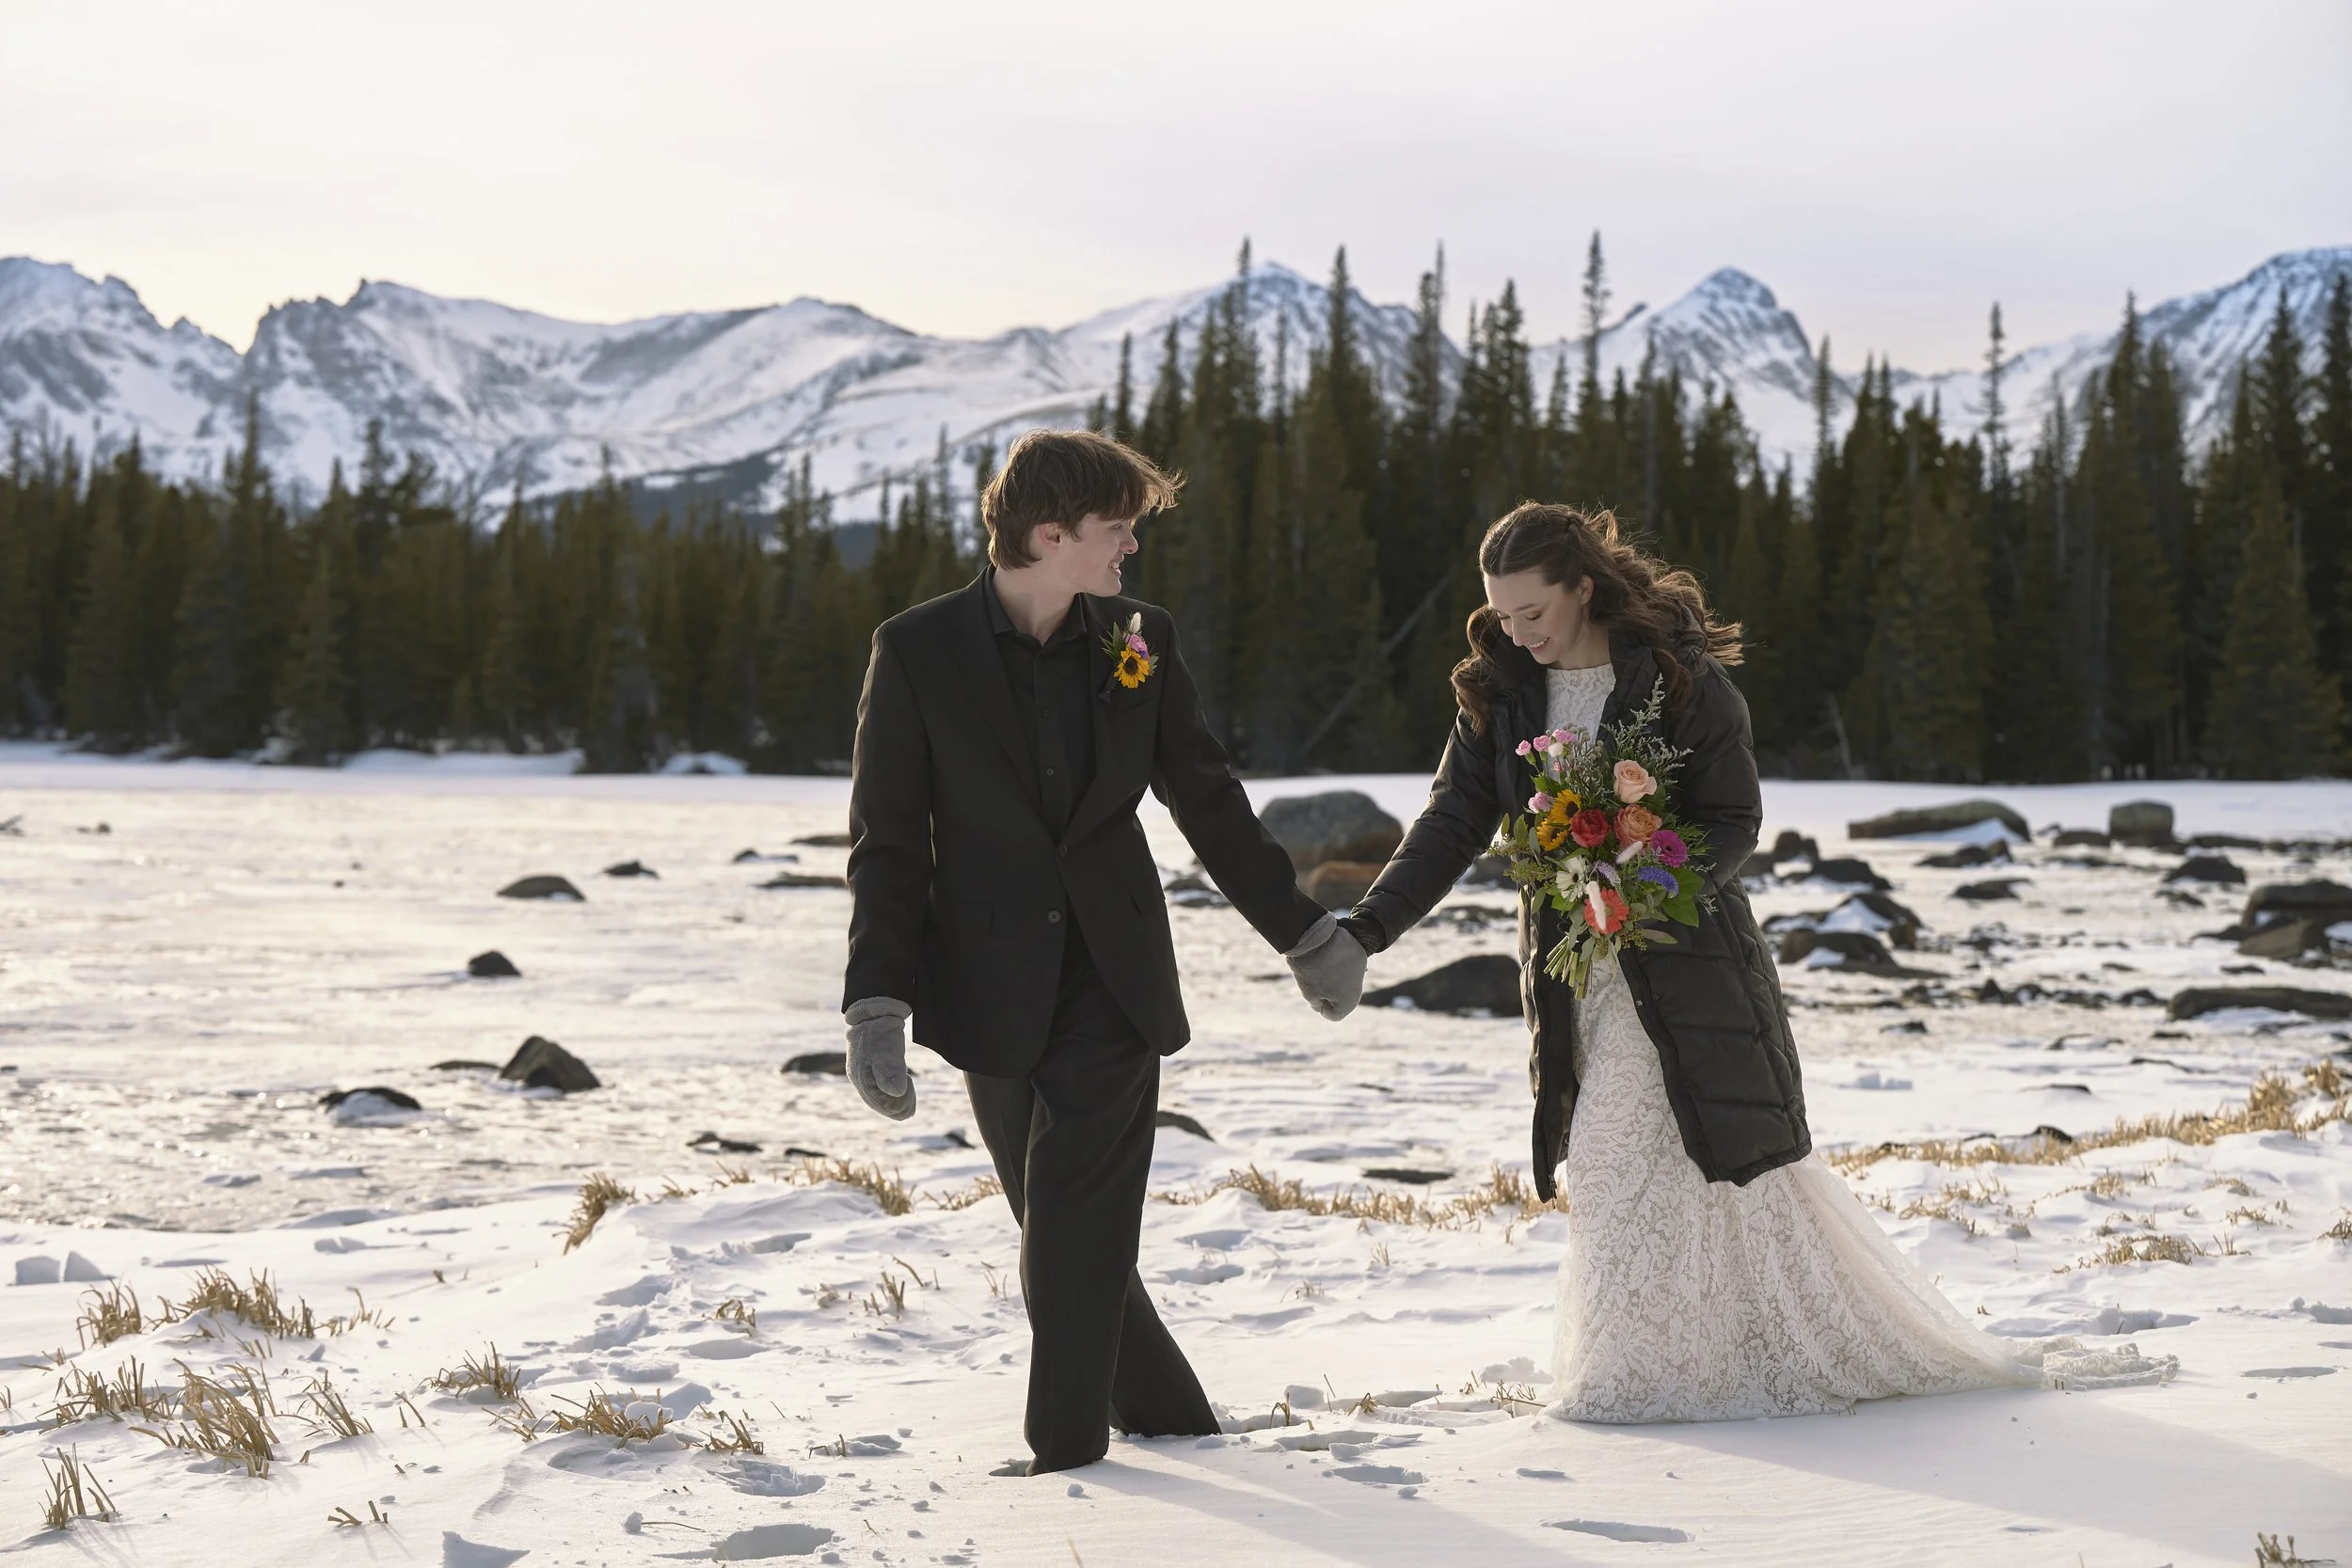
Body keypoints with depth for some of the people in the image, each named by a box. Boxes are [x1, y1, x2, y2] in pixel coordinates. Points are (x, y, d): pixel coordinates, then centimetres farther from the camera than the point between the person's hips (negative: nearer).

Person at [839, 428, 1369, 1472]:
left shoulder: (1139, 641, 4)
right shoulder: (916, 652, -4)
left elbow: (1207, 802, 14)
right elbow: (887, 844, -5)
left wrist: (1303, 933, 18)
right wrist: (876, 1004, -12)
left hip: (1112, 986, 0)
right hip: (996, 999, 0)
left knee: (1075, 1234, -8)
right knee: (1063, 1238, 8)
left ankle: (1067, 1452, -1)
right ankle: (1170, 1422, 25)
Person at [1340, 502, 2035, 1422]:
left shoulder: (1683, 679, -11)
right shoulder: (1497, 691, 1)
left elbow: (1735, 820, -9)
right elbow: (1455, 823, 1)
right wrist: (1368, 926, -11)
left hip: (1684, 956, -4)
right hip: (1572, 972, 4)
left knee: (1738, 1155, -1)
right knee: (1609, 1164, 4)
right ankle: (1636, 1370, 15)